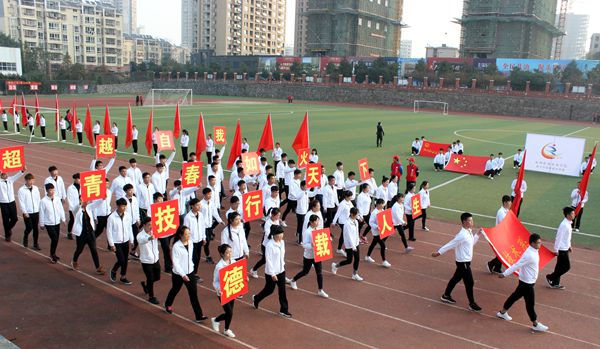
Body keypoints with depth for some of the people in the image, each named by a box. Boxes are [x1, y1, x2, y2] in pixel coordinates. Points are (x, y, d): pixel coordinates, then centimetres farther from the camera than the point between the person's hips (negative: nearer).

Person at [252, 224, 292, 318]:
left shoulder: (282, 242, -1)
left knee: (282, 290, 8)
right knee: (269, 290, 11)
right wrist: (272, 274, -20)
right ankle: (256, 298, 38)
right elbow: (268, 261, -22)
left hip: (281, 271, 6)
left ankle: (284, 310, 18)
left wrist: (283, 264, 15)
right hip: (271, 272, -6)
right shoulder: (269, 245, -23)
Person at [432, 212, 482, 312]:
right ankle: (472, 304, 12)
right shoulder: (462, 235, -25)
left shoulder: (469, 232, 3)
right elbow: (450, 244, -22)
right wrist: (439, 252, -19)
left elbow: (471, 242, 19)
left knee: (456, 278, 20)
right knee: (469, 283, 0)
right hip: (463, 262, -9)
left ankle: (446, 296, 35)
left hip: (466, 261, 9)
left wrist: (478, 234, 11)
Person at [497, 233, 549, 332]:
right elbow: (516, 265, -26)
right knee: (530, 303, 5)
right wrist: (505, 274, -22)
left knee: (515, 296, 21)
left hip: (526, 281, 9)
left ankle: (503, 312, 36)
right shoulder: (530, 255, -29)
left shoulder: (534, 251, 0)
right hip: (527, 283, -9)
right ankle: (535, 325, 20)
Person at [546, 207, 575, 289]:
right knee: (566, 266, -4)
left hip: (565, 248, 9)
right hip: (562, 249, -9)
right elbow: (559, 237, -21)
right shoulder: (564, 225, -23)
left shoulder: (569, 224, 6)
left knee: (560, 266, 14)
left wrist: (569, 246, 20)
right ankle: (550, 277, 10)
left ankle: (555, 283, 23)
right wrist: (556, 250, -19)